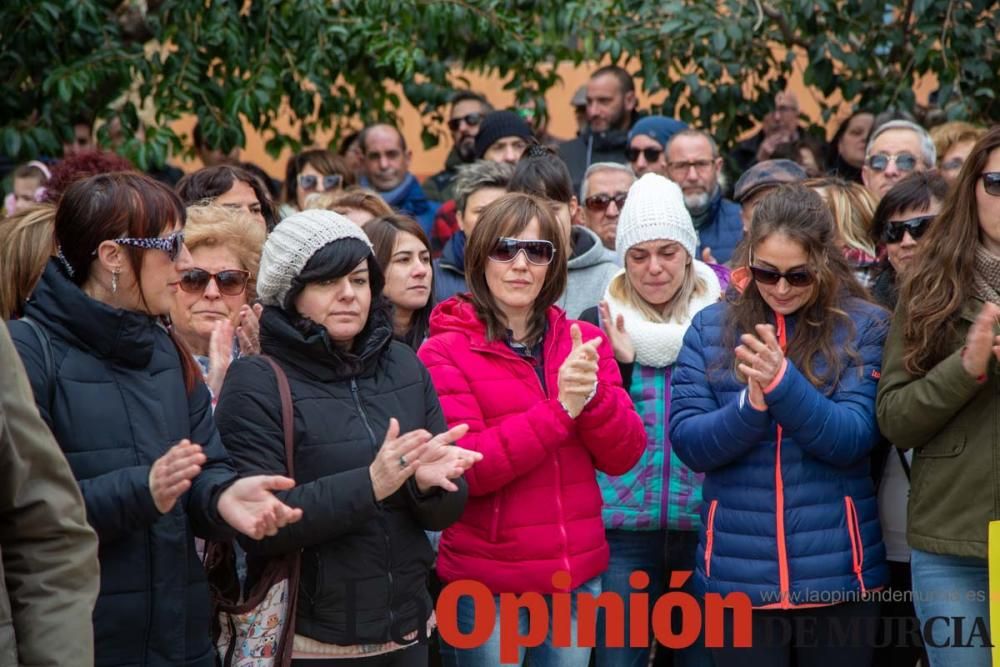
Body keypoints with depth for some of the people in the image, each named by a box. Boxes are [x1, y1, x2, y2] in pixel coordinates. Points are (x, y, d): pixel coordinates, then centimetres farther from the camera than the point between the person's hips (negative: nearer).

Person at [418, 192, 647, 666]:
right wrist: (559, 409, -24)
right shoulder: (445, 352, -7)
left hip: (578, 573, 4)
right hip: (486, 583, -4)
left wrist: (592, 394, -19)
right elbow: (464, 468, -17)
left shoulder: (585, 344, 5)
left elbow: (623, 457, -1)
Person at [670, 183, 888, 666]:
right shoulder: (711, 327, 2)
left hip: (836, 574, -1)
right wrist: (750, 405, -21)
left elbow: (853, 440, -11)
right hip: (737, 575, 1)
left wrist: (783, 382, -25)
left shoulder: (863, 326, -2)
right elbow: (686, 442, -3)